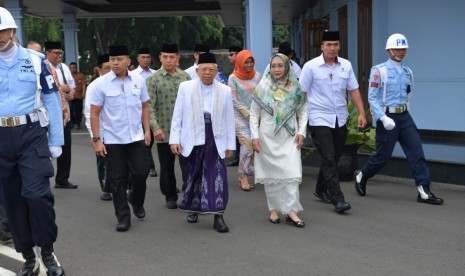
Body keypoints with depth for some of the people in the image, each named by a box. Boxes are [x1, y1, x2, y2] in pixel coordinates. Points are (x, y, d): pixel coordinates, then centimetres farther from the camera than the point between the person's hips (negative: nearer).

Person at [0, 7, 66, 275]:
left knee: (37, 194, -12)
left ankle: (48, 252, 8)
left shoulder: (35, 60, 1)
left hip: (31, 135, -2)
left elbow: (52, 99, 4)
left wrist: (56, 141, 1)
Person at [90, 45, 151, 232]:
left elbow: (145, 106, 10)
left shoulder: (138, 80, 1)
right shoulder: (101, 83, -6)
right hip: (112, 140, -1)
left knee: (140, 174, 4)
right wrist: (96, 139, -7)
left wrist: (147, 130, 4)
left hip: (136, 138, 2)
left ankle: (138, 204, 33)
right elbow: (94, 113, -4)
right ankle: (123, 218, 17)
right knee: (117, 180, 5)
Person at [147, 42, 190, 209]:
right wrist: (155, 127, -19)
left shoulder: (185, 76, 5)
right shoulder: (153, 79, -3)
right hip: (164, 132, -1)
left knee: (188, 164, -1)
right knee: (167, 167, 10)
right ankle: (170, 197, 24)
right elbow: (149, 106, -9)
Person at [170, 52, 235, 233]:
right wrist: (175, 139, -3)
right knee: (195, 174, 10)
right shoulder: (185, 87, 1)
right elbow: (177, 115, 2)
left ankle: (218, 216, -1)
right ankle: (193, 208, 31)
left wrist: (230, 144, 5)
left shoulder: (225, 91, 4)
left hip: (216, 138, 0)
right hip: (194, 138, 0)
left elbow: (229, 119, 6)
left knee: (217, 175, -6)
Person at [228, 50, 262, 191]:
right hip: (240, 116, -3)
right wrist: (249, 113, -9)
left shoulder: (257, 75, 9)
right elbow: (234, 100, -4)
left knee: (254, 144, -2)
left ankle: (243, 175, 9)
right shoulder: (233, 78, 0)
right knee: (247, 143, -15)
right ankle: (244, 176, -6)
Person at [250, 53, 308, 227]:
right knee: (271, 172, 4)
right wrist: (255, 136, -4)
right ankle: (274, 209, 16)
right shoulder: (263, 87, 2)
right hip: (268, 136, 0)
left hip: (289, 136, 0)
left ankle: (291, 210, -5)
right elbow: (254, 113, 3)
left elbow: (303, 111, 8)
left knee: (292, 171, -9)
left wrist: (301, 132, -3)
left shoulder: (295, 87, 4)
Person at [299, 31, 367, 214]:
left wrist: (361, 113, 0)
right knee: (329, 159, -10)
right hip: (320, 119, -5)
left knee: (333, 158, 13)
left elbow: (354, 90, 8)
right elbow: (301, 93, -3)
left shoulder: (346, 65, 5)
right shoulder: (311, 66, -6)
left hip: (340, 119, 5)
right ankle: (337, 199, -10)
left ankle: (321, 190, 33)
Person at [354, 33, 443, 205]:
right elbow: (372, 97, -11)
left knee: (416, 151, -4)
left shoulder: (407, 72, 9)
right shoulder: (379, 71, -8)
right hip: (387, 117, -5)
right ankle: (361, 177, 29)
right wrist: (383, 118, -20)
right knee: (383, 155, 3)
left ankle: (424, 191, -2)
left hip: (404, 116, 5)